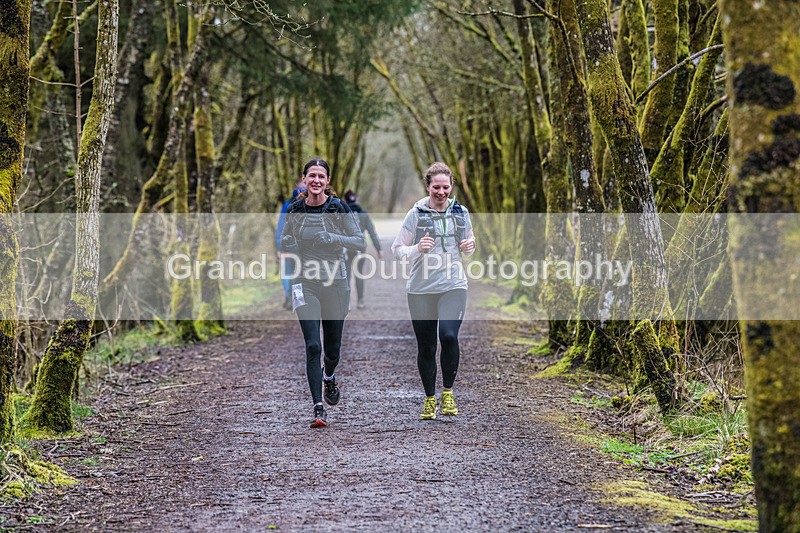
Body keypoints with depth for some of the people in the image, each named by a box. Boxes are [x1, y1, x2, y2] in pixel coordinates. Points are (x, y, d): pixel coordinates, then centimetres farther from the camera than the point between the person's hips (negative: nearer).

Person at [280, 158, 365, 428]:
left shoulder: (339, 208, -5)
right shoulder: (295, 210, 3)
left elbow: (361, 243, -5)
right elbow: (285, 239, 18)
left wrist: (333, 238, -20)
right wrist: (287, 245, -5)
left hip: (335, 283, 0)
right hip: (305, 284, 1)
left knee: (332, 347, 11)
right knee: (313, 346, -12)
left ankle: (329, 376, 47)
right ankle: (318, 409, -11)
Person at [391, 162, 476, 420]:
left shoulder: (461, 213, 6)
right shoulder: (416, 214, -3)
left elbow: (470, 243, 21)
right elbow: (397, 249, 0)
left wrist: (469, 247, -3)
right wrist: (417, 249, -19)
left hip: (453, 286, 0)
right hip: (421, 289, 0)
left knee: (449, 336, -20)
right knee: (425, 346, 6)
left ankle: (448, 392, -1)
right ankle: (429, 398, 23)